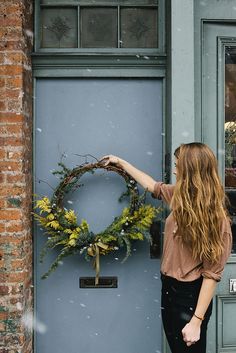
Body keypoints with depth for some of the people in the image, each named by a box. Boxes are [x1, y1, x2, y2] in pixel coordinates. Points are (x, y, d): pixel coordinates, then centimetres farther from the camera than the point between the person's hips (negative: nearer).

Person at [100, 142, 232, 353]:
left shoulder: (215, 217, -22)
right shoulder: (181, 196, -1)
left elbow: (212, 273, -22)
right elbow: (153, 186, 18)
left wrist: (197, 321, -23)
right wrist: (121, 162, 24)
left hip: (191, 296, -7)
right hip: (169, 289, 8)